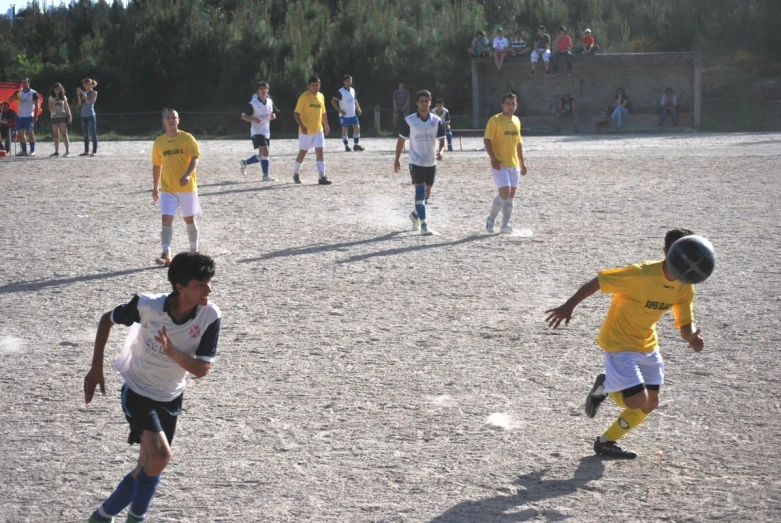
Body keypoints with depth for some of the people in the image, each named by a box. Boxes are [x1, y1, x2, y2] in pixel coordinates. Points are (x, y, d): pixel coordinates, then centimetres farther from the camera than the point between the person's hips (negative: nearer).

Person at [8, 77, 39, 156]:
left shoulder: (33, 93, -5)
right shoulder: (18, 92, 10)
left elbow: (36, 105, -6)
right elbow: (10, 100, 6)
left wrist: (35, 116, -13)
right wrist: (15, 97, -16)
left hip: (29, 116, -6)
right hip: (20, 116, 6)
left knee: (30, 133, -7)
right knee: (21, 133, 6)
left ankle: (32, 151, -5)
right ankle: (24, 151, 11)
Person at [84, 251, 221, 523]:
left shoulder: (210, 316, -21)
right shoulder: (147, 305, -26)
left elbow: (202, 369, -19)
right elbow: (107, 319, -6)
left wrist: (172, 352, -37)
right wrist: (96, 368, -7)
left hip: (171, 399, 4)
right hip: (138, 393, -4)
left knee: (148, 467, 13)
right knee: (160, 457, -23)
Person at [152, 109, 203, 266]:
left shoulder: (187, 138, -4)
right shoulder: (159, 143, 6)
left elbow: (195, 158, -13)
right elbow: (157, 165, 15)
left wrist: (187, 175, -29)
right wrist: (155, 187, 14)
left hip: (187, 187, -2)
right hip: (167, 189, 2)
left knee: (189, 219, 9)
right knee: (166, 219, -10)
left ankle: (194, 251, 25)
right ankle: (166, 255, -14)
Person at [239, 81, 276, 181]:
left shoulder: (270, 102, 8)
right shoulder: (253, 104, -10)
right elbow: (243, 116, -7)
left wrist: (273, 116, -2)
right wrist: (254, 119, -24)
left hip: (266, 132, 7)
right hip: (257, 132, -7)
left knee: (262, 156, 13)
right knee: (265, 152, -20)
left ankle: (244, 163, 35)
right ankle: (266, 175, -15)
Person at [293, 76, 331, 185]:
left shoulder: (321, 96, 6)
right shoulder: (304, 97, -12)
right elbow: (296, 113, -14)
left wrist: (326, 126, 23)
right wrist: (302, 126, -25)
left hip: (318, 130, 4)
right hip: (306, 131, -4)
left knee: (319, 152, -7)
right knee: (302, 153, 8)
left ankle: (322, 177, -12)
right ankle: (296, 174, 29)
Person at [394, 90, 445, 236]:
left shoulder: (437, 121, 0)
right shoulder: (409, 120, -6)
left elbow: (442, 140, 2)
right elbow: (401, 140, 4)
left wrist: (440, 151, -20)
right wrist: (397, 159, 3)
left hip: (431, 162, 4)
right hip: (416, 162, -4)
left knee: (427, 193, 14)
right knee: (420, 192, -12)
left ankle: (415, 215, 40)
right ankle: (423, 225, -13)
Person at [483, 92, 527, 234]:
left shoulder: (516, 121, 13)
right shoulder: (495, 120, -7)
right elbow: (487, 140, -11)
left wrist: (522, 162, 18)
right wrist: (493, 158, -22)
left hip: (514, 164, 7)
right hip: (499, 164, -7)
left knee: (511, 195, 4)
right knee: (505, 192, -15)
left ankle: (505, 225, 8)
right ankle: (491, 219, 4)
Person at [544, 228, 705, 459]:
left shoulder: (685, 287, -8)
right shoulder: (641, 274, -29)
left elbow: (685, 325, -5)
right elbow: (597, 281, -21)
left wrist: (692, 337, -30)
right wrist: (568, 306, -16)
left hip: (647, 345, 7)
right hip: (619, 343, -7)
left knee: (650, 403, 7)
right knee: (639, 402, -15)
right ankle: (605, 387, 15)